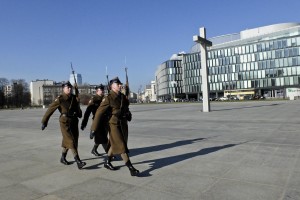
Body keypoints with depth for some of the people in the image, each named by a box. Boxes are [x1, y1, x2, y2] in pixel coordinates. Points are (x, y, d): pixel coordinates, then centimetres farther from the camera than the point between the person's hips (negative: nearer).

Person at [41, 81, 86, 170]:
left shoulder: (74, 98, 7)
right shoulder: (60, 99, -8)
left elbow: (77, 109, 17)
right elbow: (50, 110, -6)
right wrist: (44, 122, -5)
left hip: (74, 122, 6)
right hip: (65, 122, -6)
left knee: (67, 141, 17)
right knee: (71, 141, -12)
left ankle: (63, 158, 36)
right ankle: (78, 162, -15)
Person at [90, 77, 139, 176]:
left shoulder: (123, 97, 5)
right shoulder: (108, 98, -14)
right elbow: (99, 113, -14)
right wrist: (93, 129, -14)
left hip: (122, 124, 7)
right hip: (113, 124, -7)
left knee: (114, 144, 19)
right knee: (122, 146, -8)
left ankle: (107, 162, 37)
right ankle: (131, 168, -7)